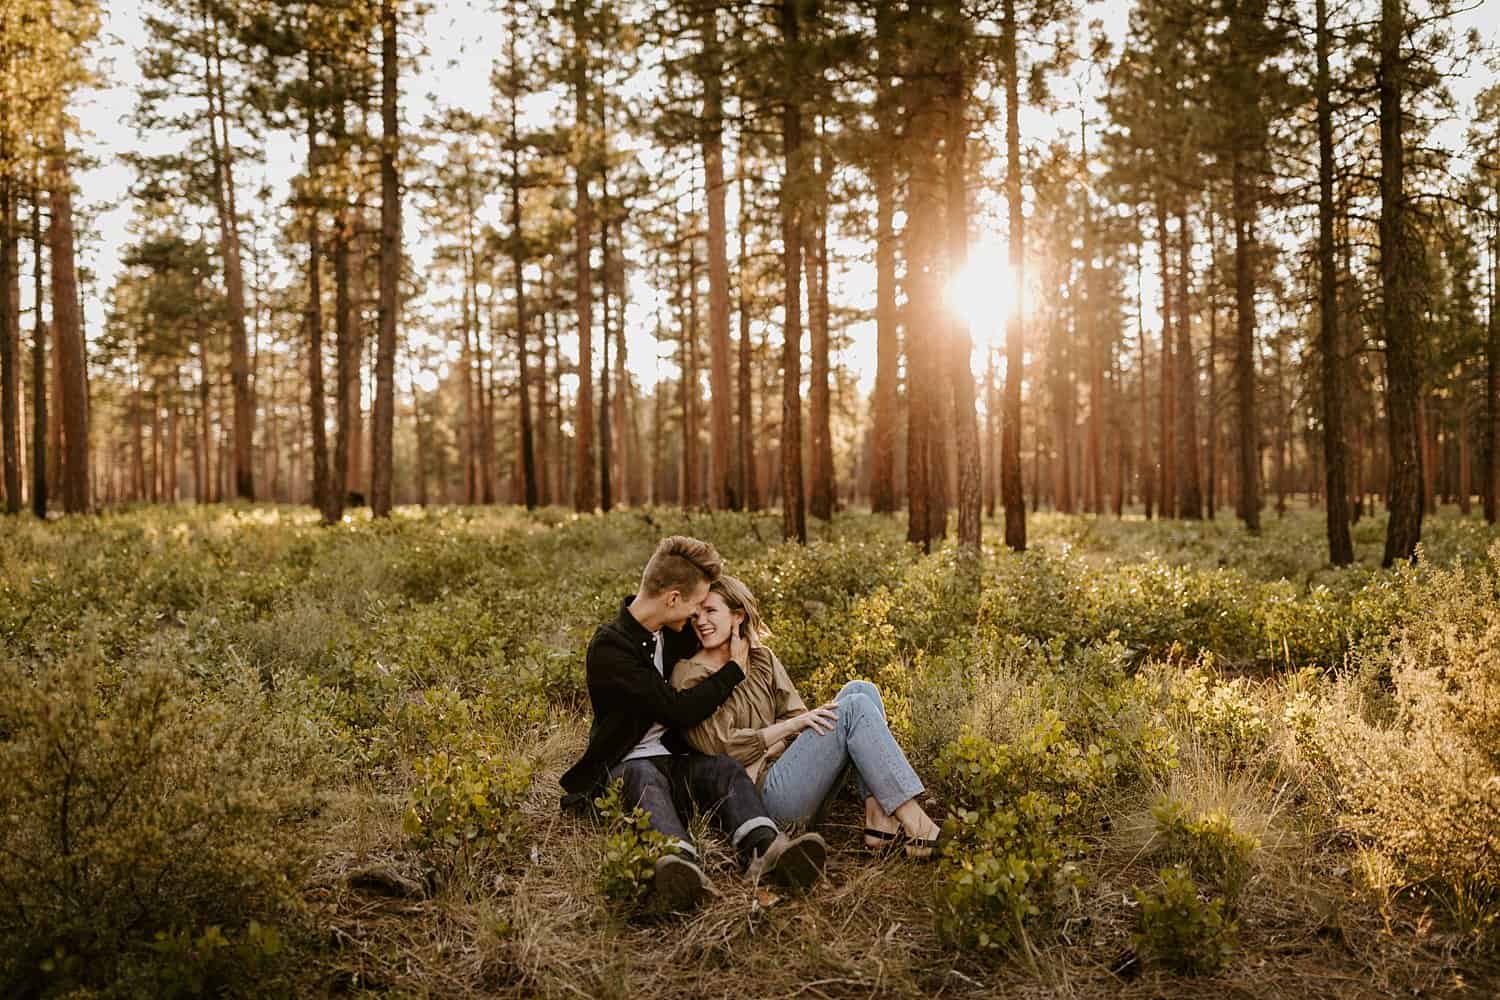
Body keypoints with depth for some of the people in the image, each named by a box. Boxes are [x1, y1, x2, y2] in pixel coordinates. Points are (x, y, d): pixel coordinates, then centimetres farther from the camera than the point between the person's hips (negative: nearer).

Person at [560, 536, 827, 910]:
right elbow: (680, 711, -20)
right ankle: (680, 865, -69)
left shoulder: (672, 631, 9)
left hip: (675, 760, 6)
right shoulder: (609, 648, -15)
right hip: (625, 765, -6)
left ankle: (764, 852, -57)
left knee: (723, 767, -27)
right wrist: (735, 667, -9)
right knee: (645, 777, -40)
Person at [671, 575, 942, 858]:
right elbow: (721, 746, -10)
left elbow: (795, 713, 9)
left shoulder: (762, 658, 17)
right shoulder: (689, 677, -2)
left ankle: (878, 821, -21)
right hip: (762, 789, -7)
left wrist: (770, 748, -11)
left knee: (860, 690, -9)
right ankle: (915, 826, -26)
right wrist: (793, 724, -16)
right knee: (854, 708, -19)